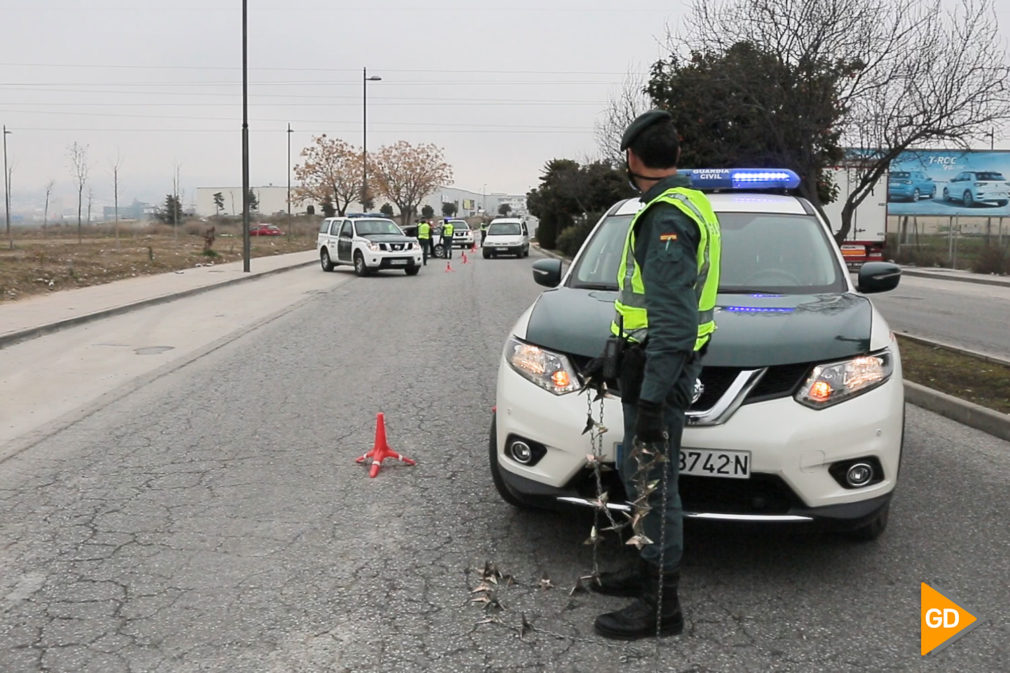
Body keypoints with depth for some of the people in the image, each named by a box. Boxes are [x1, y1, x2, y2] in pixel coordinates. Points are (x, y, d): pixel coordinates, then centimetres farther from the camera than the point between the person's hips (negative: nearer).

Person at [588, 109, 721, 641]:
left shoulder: (667, 218, -21)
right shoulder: (687, 205, 13)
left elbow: (673, 319, -27)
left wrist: (651, 399, -27)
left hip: (659, 368, -11)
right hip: (649, 362, 11)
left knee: (653, 482, -2)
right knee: (634, 469, 20)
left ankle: (660, 607, 9)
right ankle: (648, 570, 34)